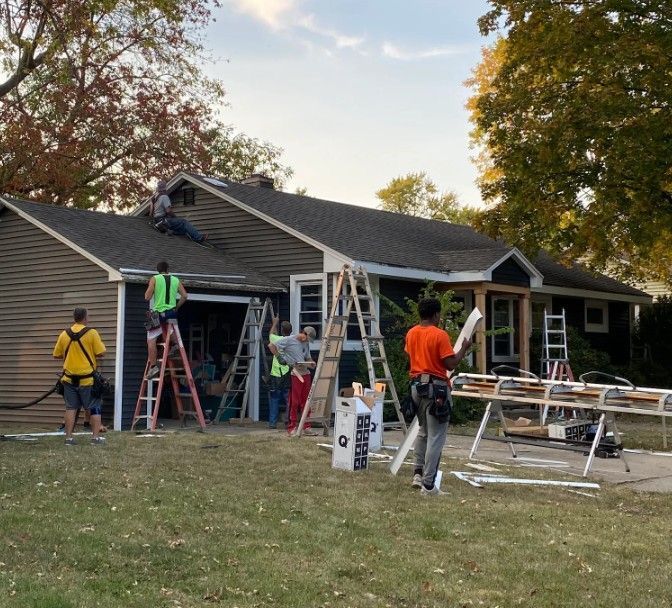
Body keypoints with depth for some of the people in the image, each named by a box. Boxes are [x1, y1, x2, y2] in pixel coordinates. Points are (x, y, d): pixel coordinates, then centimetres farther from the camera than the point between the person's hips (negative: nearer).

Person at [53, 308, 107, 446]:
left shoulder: (64, 334, 2)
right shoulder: (92, 333, -9)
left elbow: (56, 355, 9)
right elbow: (100, 353, -11)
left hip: (69, 377, 3)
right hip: (88, 378, -3)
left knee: (71, 408, 8)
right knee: (95, 408, 6)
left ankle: (69, 437, 7)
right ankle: (96, 437, 5)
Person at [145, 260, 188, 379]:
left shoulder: (155, 279, 0)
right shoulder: (176, 280, 10)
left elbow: (147, 297, -5)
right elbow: (185, 296, 5)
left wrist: (149, 289, 15)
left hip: (158, 313, -4)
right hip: (172, 312, 4)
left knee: (151, 340, -3)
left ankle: (153, 366, -12)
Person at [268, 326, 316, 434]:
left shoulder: (306, 344, 17)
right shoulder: (288, 340, -4)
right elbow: (271, 346, -5)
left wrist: (311, 363, 1)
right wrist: (279, 357, -12)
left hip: (306, 373, 6)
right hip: (294, 374, -6)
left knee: (306, 401, 7)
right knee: (294, 402, -5)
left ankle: (307, 426, 14)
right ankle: (292, 427, 1)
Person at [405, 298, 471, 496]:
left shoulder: (411, 334, 7)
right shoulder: (440, 335, -14)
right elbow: (451, 364, -14)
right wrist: (463, 348, 0)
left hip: (416, 385, 7)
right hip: (436, 387, -7)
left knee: (423, 431, 24)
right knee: (435, 437, -2)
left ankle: (418, 473, 19)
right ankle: (428, 485, -3)